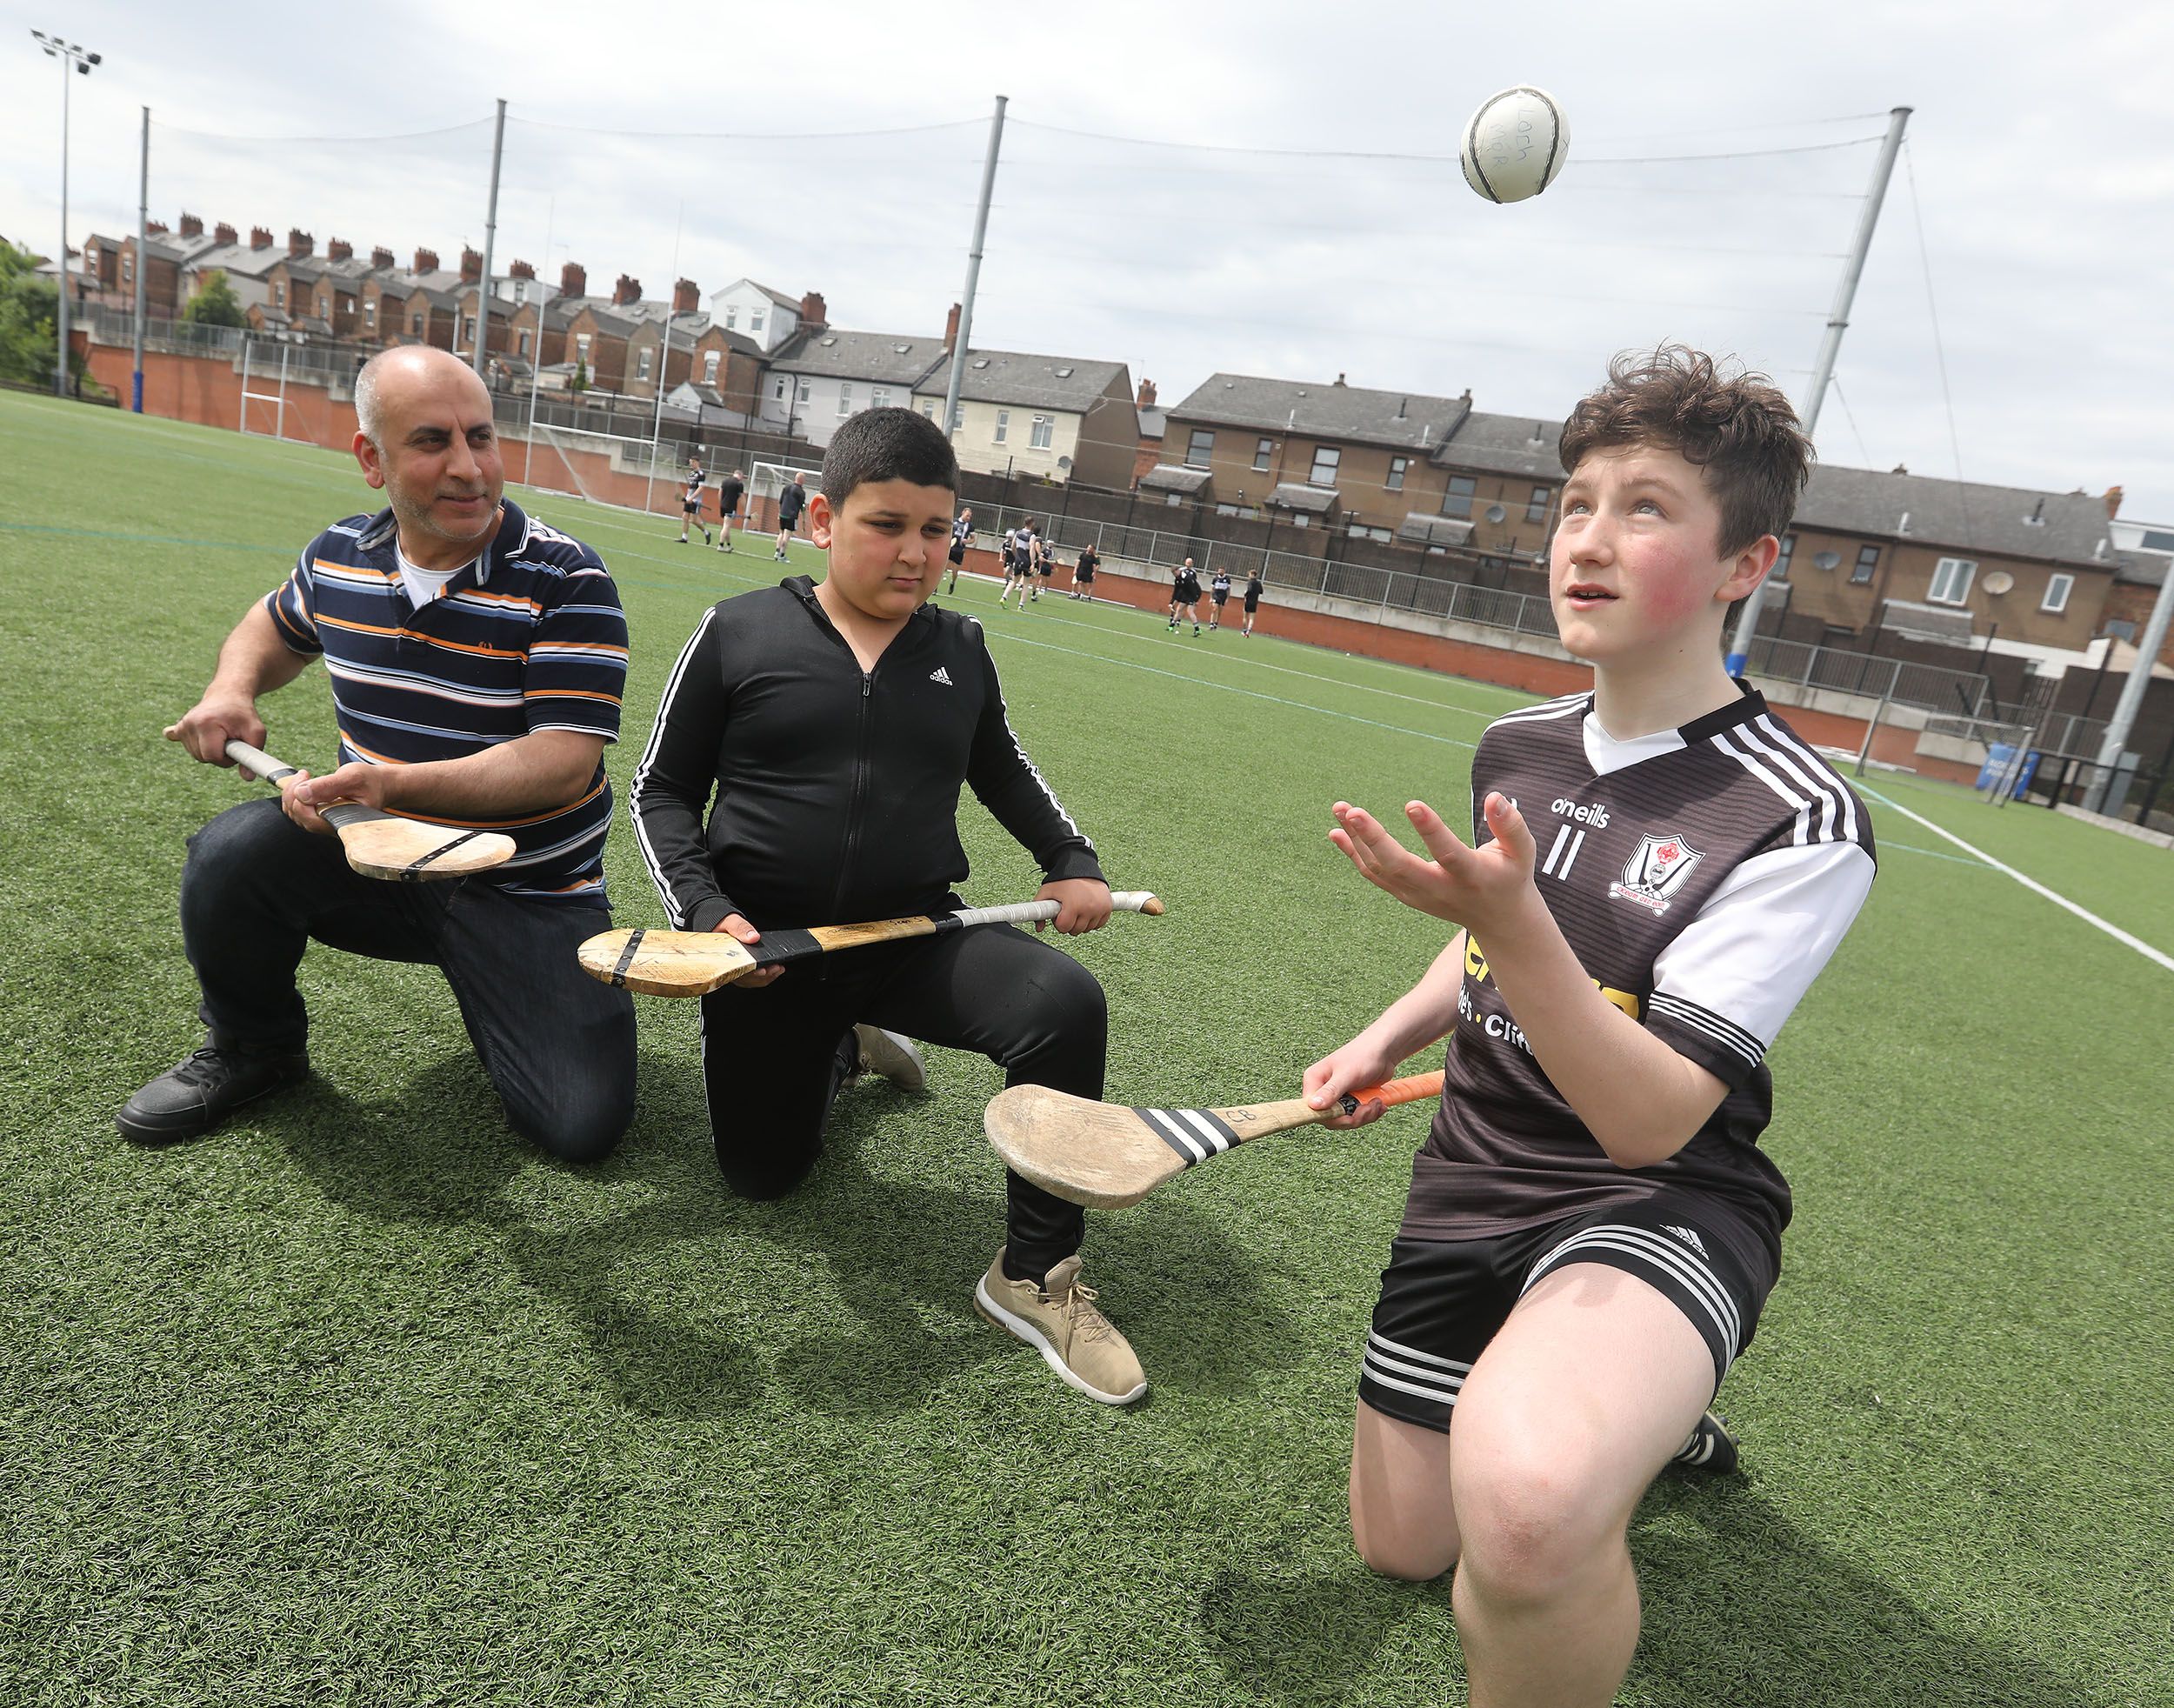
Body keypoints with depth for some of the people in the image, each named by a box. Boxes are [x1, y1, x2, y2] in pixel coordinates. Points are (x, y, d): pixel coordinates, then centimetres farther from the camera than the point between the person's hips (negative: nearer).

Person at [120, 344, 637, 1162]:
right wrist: (232, 690, 4)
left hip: (527, 895, -4)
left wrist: (398, 785, -33)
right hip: (377, 858, 4)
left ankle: (488, 989, 18)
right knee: (232, 852, -26)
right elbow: (275, 626, 26)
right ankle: (254, 1050, 5)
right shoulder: (337, 557, 2)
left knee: (584, 1125, -16)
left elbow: (566, 760, -24)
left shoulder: (565, 580, -16)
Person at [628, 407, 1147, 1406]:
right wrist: (707, 912, -14)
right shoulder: (739, 632, -4)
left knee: (1065, 1003, -27)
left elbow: (1002, 771, 23)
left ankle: (1034, 1276, -10)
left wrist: (1071, 863, 10)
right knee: (762, 1172, 9)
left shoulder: (961, 652, 5)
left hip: (917, 935, 1)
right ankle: (840, 1048, 42)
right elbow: (663, 790, 1)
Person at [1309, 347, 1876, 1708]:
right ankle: (1642, 1419, 41)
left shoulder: (1801, 825, -19)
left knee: (1526, 1498, -40)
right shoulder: (1515, 748, 0)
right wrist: (1385, 1040, 6)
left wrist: (1509, 921, -37)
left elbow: (1652, 1122, -25)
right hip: (1477, 1175, 7)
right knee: (1402, 1544, 18)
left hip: (1659, 1207, -6)